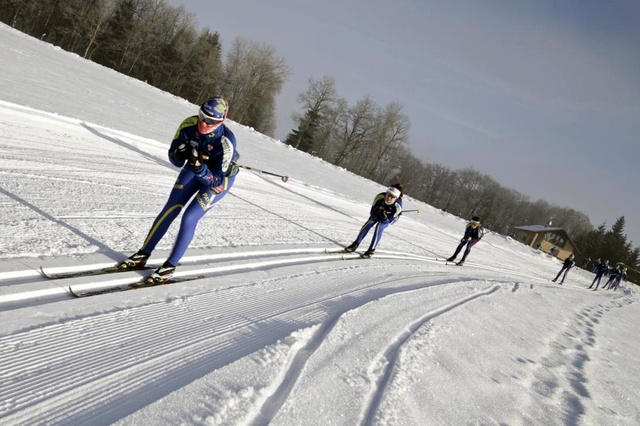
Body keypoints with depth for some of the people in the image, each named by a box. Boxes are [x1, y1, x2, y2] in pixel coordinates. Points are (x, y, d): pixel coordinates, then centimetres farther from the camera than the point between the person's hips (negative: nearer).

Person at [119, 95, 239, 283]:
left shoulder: (226, 141, -38)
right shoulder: (189, 124, -27)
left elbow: (217, 180, -33)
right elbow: (174, 158, -16)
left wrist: (199, 167, -49)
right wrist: (180, 155, -39)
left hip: (219, 179, -4)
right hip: (194, 169, 4)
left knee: (189, 218, -12)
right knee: (170, 209, -1)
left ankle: (170, 266, 5)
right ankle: (143, 254, 14)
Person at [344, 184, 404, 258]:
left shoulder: (397, 206, -41)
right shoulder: (380, 197, -36)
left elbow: (388, 220, -32)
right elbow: (372, 212, -24)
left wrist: (384, 216, -52)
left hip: (390, 218, -2)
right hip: (378, 213, 3)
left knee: (379, 227, -25)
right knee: (368, 224, -15)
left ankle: (371, 250, -14)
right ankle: (355, 244, -3)